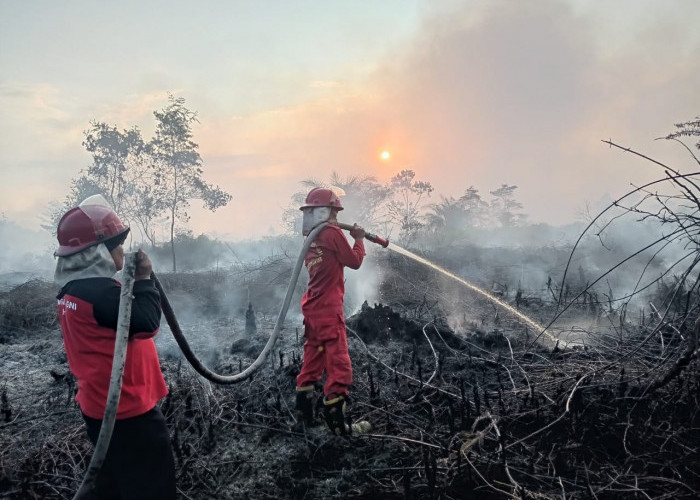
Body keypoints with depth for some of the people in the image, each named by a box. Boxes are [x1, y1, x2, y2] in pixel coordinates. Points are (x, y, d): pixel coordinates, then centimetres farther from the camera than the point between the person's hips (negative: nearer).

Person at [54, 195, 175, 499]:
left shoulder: (71, 290, 6)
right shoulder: (101, 292, -25)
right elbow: (147, 322, -24)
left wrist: (133, 281, 1)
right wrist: (144, 278, -15)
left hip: (100, 406, 10)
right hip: (127, 410, -10)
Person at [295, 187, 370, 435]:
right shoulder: (333, 233, -11)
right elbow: (354, 262, -5)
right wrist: (359, 239, 9)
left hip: (311, 308, 9)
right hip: (328, 308, -9)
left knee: (312, 359, 17)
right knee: (339, 363, -5)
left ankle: (304, 412, 24)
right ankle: (335, 420, -5)